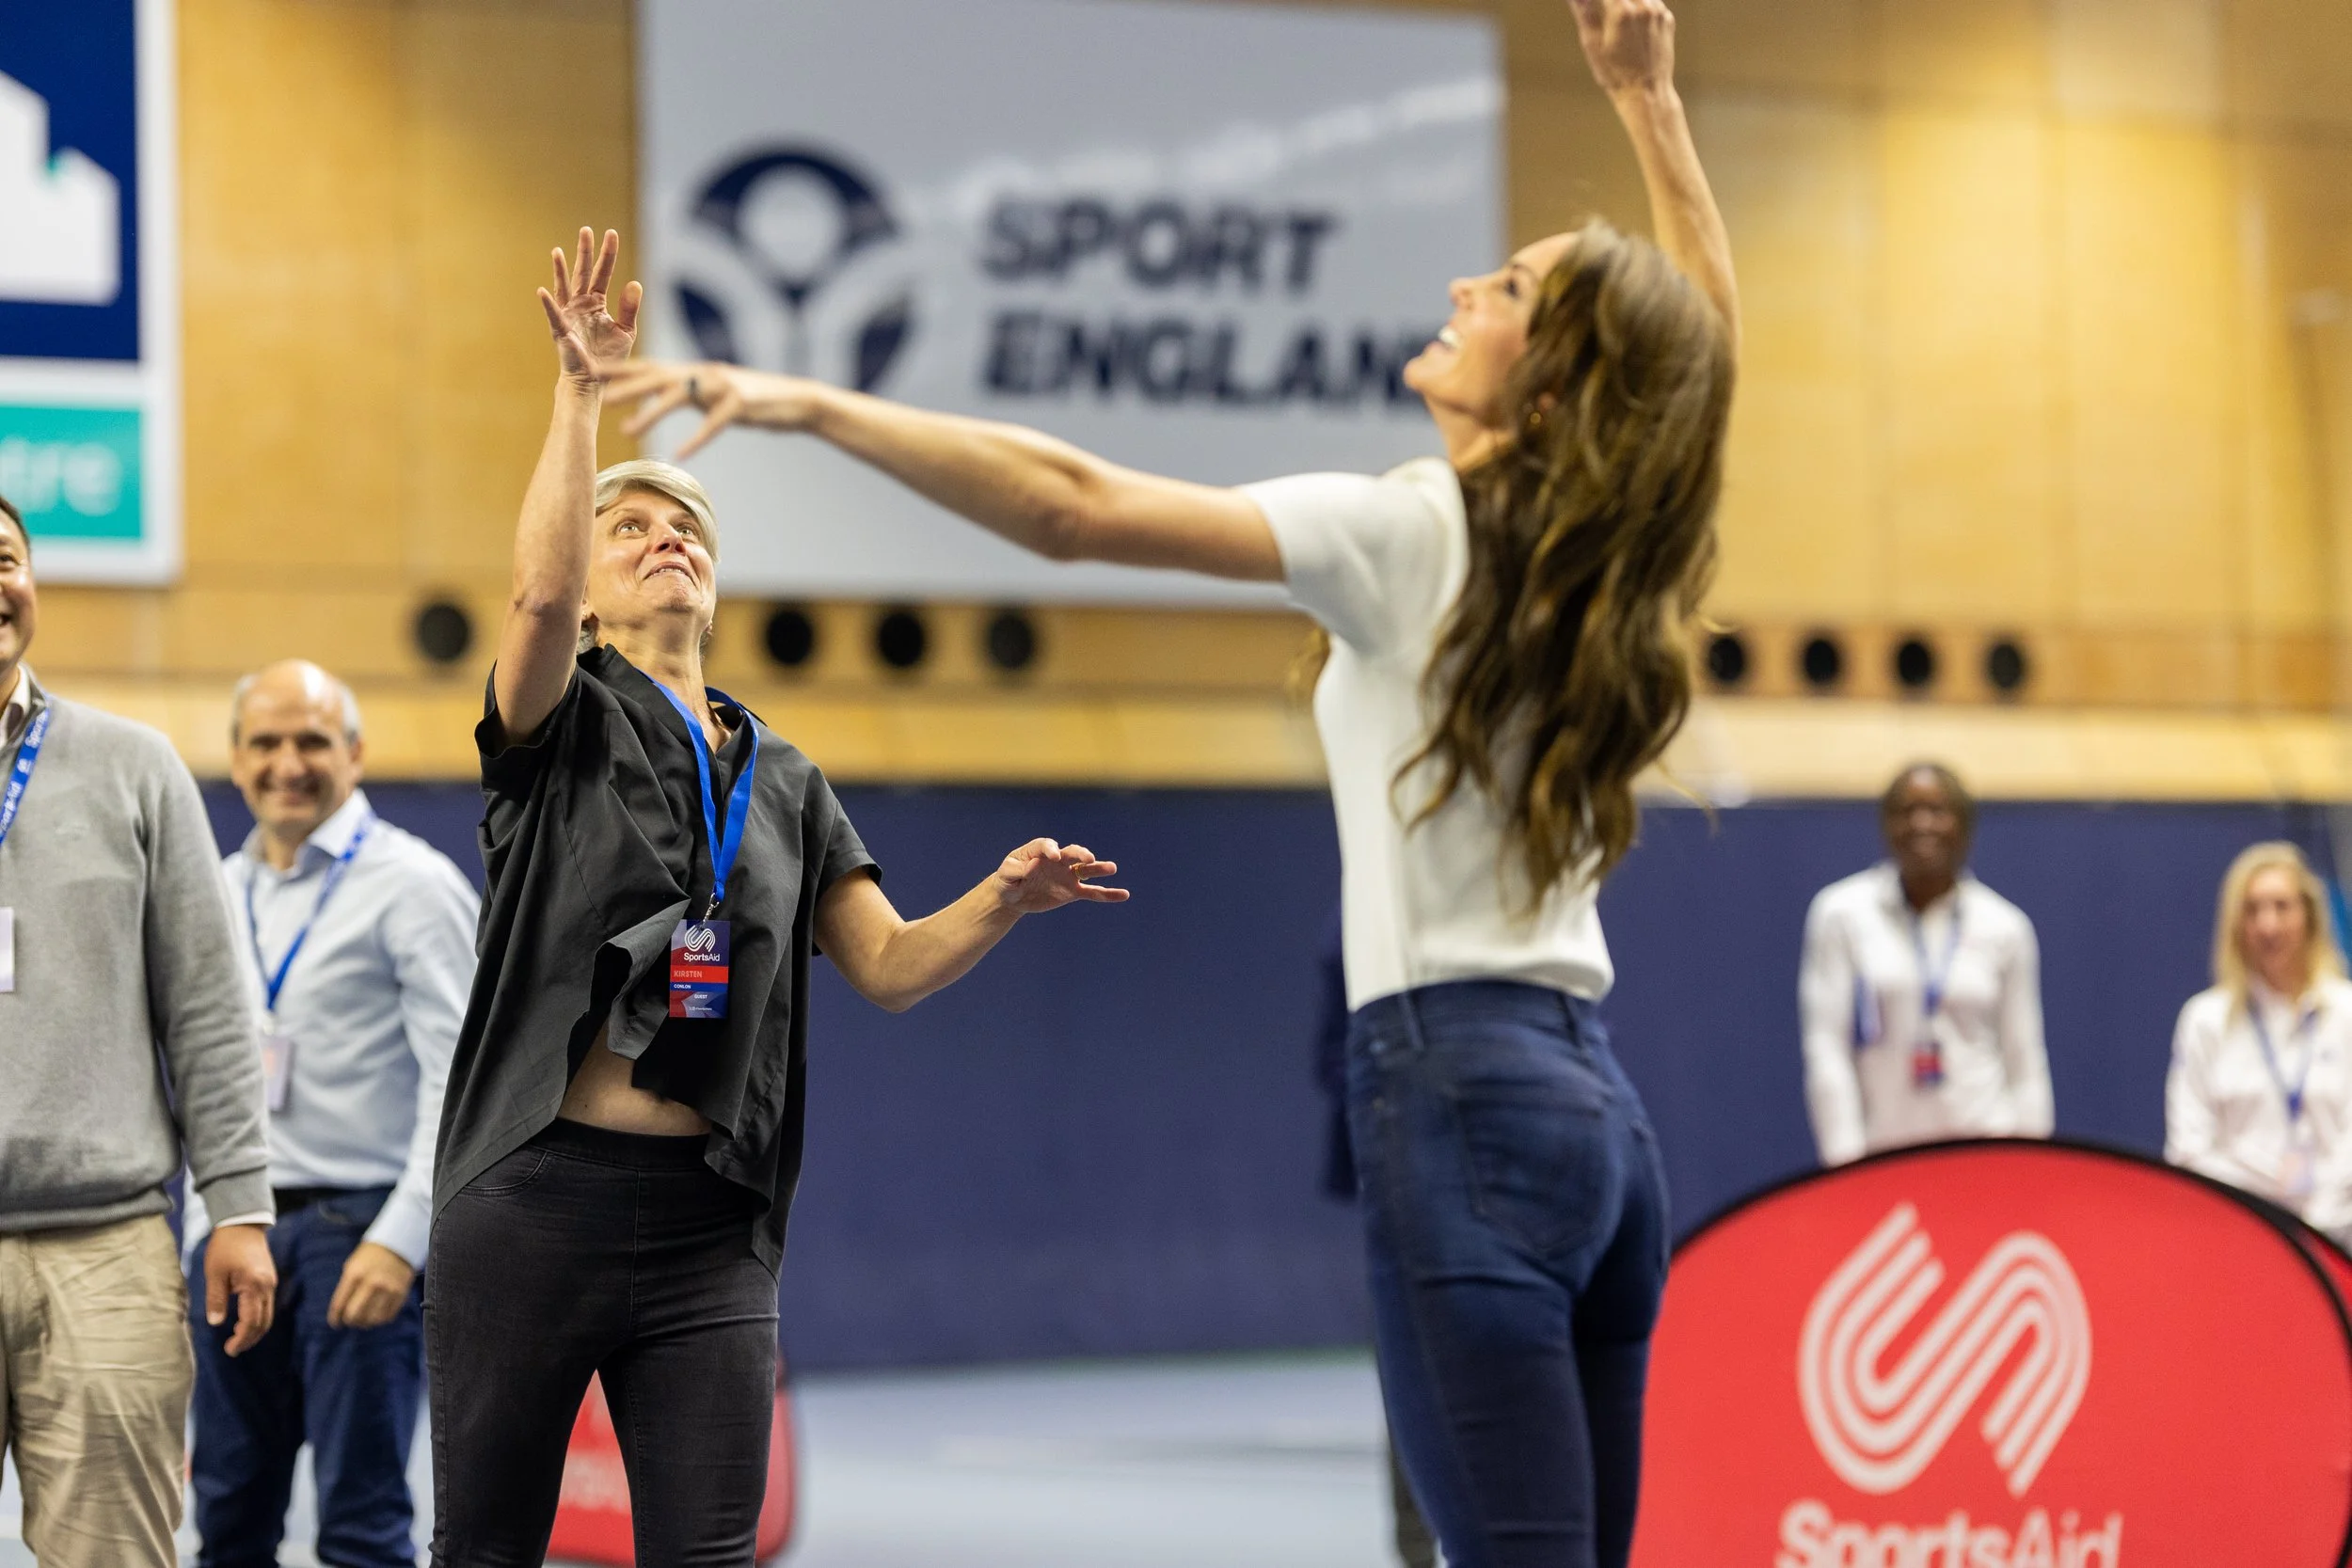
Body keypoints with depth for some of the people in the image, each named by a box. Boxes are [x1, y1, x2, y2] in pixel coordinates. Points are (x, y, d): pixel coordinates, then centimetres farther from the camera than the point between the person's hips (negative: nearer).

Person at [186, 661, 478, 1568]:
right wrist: (207, 1232, 16)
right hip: (238, 1235, 7)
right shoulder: (221, 893, 15)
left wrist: (402, 1238, -19)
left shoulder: (412, 884, -5)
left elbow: (460, 1080, -11)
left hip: (358, 1232, -6)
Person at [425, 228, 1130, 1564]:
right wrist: (581, 392, -20)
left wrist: (1002, 902, -10)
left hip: (709, 1224, 3)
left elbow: (892, 965, 9)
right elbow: (537, 596, -19)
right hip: (534, 1202, -3)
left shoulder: (784, 780, 17)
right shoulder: (564, 726, 4)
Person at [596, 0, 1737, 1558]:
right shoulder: (1616, 547, 10)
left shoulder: (1413, 534, -9)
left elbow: (1073, 506, -17)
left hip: (1460, 1095, -8)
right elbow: (1709, 323, 30)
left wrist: (813, 405, -15)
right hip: (1596, 1103, 8)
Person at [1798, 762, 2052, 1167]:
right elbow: (1825, 1047, -1)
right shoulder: (1840, 913, 2)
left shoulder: (2006, 928, 6)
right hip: (1882, 1149, 0)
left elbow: (2026, 1066, 8)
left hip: (1983, 1149, 0)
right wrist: (1844, 1158, -8)